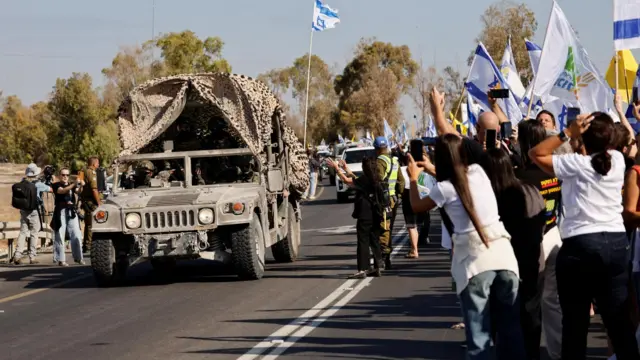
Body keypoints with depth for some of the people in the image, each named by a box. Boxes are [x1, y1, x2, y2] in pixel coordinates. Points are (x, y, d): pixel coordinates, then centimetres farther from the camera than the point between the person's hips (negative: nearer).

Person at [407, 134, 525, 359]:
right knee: (511, 328, 9)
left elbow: (417, 207, 15)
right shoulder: (478, 172, 9)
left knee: (479, 333, -1)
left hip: (475, 262, -4)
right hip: (503, 253, 5)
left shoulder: (445, 188, -4)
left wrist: (413, 178, 29)